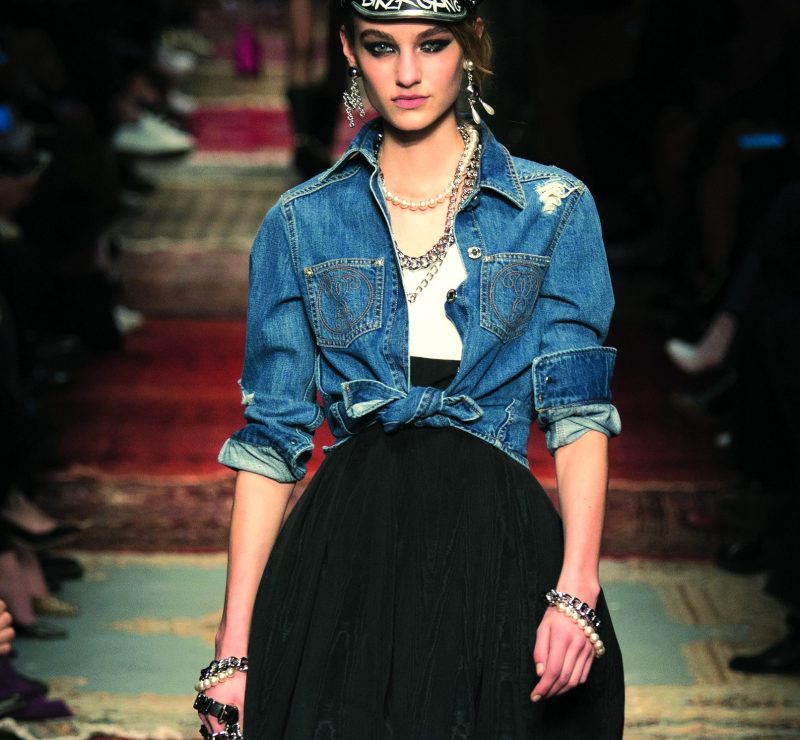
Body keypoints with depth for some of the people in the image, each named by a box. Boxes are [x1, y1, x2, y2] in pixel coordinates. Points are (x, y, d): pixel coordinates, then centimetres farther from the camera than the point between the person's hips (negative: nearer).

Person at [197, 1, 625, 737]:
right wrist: (235, 645, -2)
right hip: (344, 557, 1)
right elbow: (270, 437, 5)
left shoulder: (554, 208, 5)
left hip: (497, 548, 0)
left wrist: (576, 589, -15)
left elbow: (578, 410, 0)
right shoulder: (300, 222, 7)